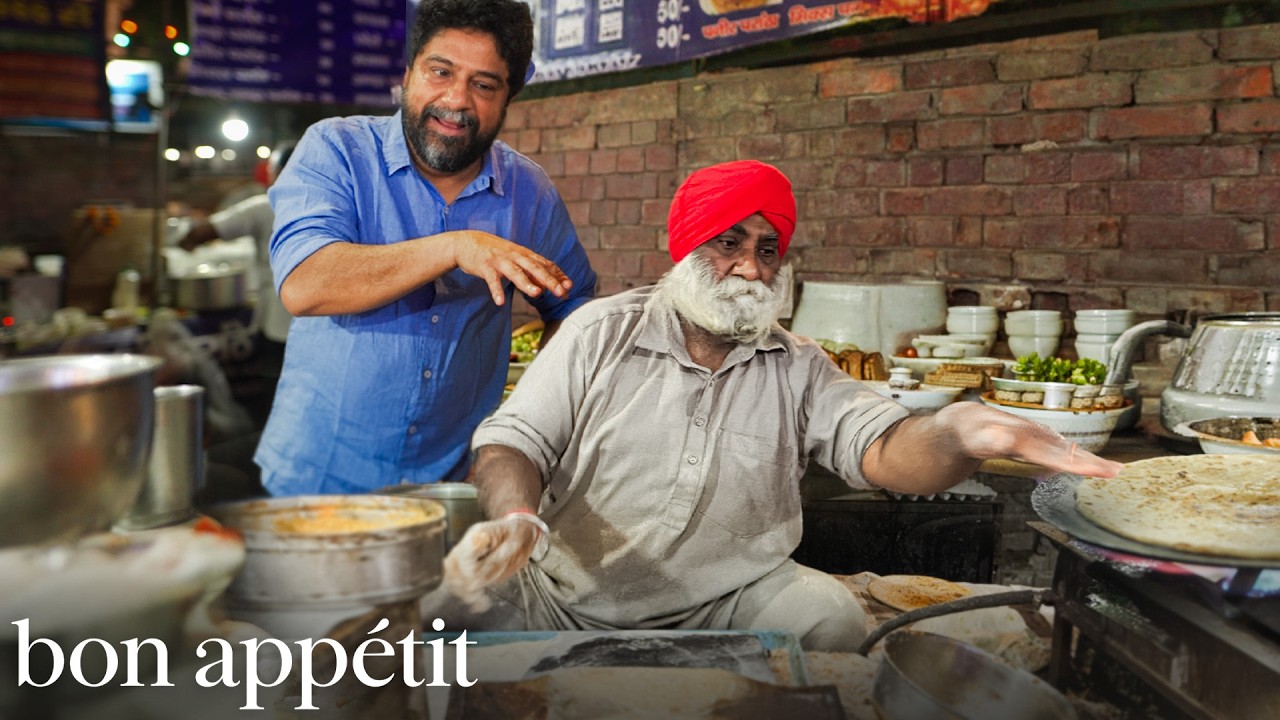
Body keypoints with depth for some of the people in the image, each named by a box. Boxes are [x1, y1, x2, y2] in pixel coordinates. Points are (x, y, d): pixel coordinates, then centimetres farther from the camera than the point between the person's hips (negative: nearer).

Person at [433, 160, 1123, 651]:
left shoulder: (799, 369, 2)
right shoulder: (602, 331, 0)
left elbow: (878, 446, -14)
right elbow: (515, 437, -3)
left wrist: (955, 435, -38)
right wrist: (514, 517, -27)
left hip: (724, 607, 1)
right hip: (566, 599, 0)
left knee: (829, 612, -26)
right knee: (449, 602, -24)